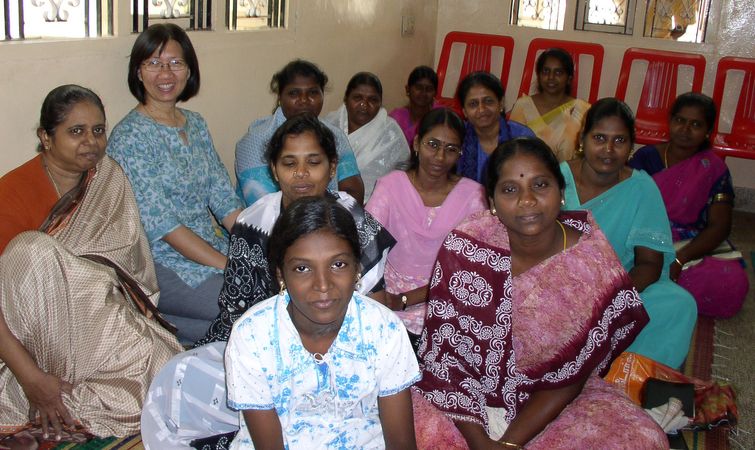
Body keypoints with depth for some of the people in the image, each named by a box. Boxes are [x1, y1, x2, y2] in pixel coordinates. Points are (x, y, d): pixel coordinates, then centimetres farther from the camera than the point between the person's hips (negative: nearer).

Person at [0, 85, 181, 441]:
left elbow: (129, 260, 0)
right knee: (30, 249, -32)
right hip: (36, 337, -3)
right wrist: (31, 377, -25)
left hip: (103, 316, 3)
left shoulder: (109, 179, 2)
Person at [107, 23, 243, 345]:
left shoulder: (196, 124, 10)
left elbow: (225, 201, 9)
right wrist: (231, 267, -20)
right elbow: (164, 225, -17)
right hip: (164, 264, -7)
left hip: (214, 250, 7)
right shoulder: (129, 136, -12)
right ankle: (164, 325, -4)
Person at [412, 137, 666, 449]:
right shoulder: (462, 248, -17)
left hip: (551, 402, 1)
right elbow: (444, 352, -11)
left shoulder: (593, 262, -15)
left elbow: (569, 377, -8)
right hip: (470, 398, -1)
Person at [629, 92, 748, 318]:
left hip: (696, 248, 1)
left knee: (733, 283, -30)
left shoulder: (714, 170, 3)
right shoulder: (645, 157, 5)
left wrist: (679, 260, -21)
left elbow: (719, 226, -5)